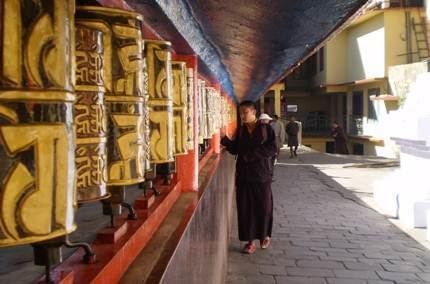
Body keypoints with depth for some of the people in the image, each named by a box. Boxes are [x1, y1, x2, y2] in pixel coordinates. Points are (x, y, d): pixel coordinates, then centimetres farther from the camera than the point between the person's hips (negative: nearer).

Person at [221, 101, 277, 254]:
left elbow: (272, 149, -11)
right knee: (245, 207, 3)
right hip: (244, 175, 4)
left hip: (262, 174, -3)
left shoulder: (266, 128, -5)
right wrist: (224, 138, -4)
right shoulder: (240, 130, 8)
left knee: (263, 206, 6)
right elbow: (235, 149, 11)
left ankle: (265, 235, 27)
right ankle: (250, 240, 11)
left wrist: (252, 154, -17)